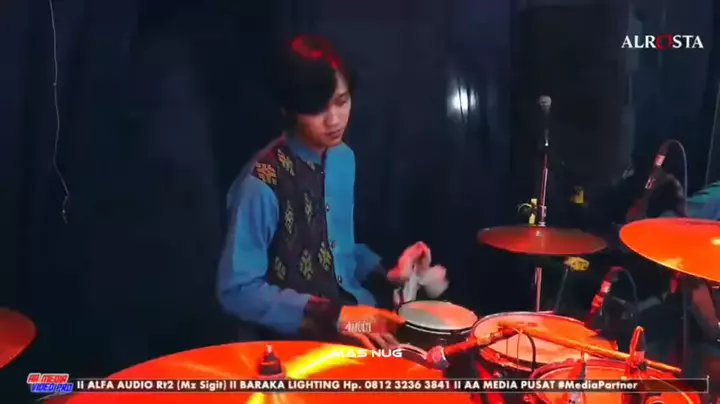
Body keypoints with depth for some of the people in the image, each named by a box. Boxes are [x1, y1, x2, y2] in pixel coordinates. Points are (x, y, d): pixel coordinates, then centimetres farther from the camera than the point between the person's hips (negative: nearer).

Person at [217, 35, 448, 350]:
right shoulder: (262, 184, -21)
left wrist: (387, 273, 1)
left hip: (355, 313, 7)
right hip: (292, 337, -7)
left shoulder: (344, 159, 2)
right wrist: (332, 314, -22)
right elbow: (237, 290, -18)